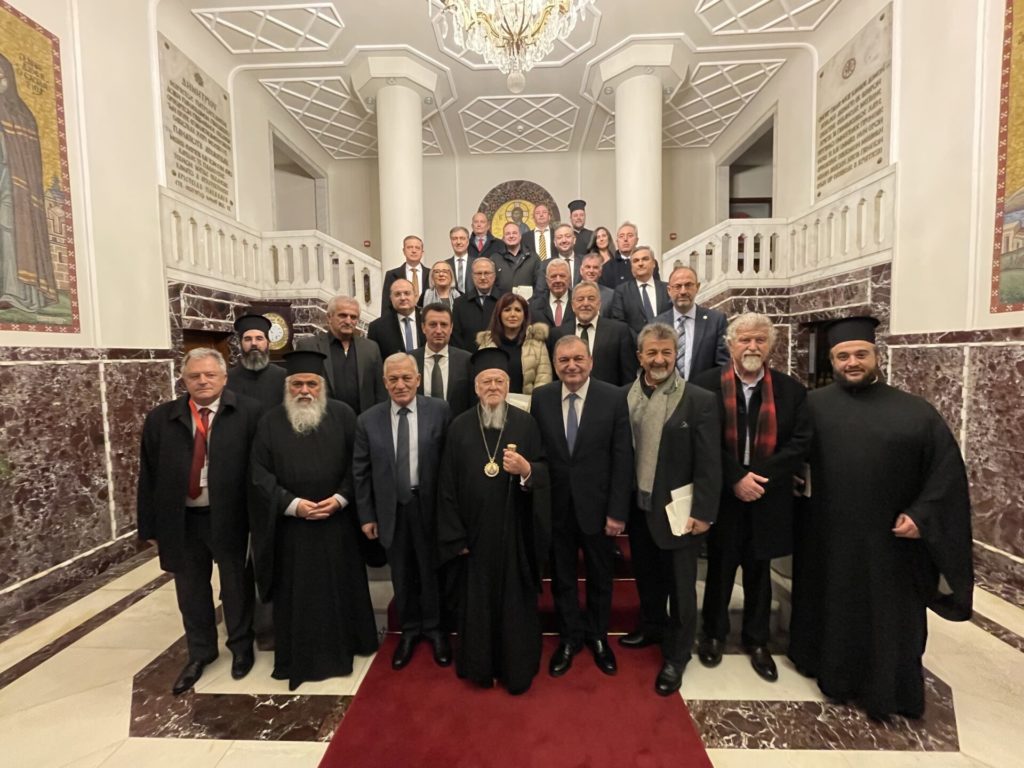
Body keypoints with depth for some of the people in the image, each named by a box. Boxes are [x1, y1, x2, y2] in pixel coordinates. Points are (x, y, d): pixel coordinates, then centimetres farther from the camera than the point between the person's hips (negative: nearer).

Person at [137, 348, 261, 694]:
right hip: (181, 520, 3)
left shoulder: (249, 412, -11)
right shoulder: (160, 418, 1)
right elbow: (149, 476, 4)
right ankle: (199, 652, 44)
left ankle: (241, 646, 41)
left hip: (232, 517, -3)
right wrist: (150, 526, 4)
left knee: (237, 587, 16)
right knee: (191, 590, 20)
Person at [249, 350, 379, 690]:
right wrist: (292, 504, -14)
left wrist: (341, 497, -14)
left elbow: (358, 463, -2)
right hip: (291, 525, 0)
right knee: (297, 592, 11)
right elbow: (260, 472, -3)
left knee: (341, 586, 14)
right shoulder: (271, 422, 0)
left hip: (338, 521, 0)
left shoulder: (342, 414, -2)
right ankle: (300, 656, 28)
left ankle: (343, 647, 35)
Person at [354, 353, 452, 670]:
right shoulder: (368, 420, -1)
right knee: (402, 575, 17)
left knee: (431, 570, 16)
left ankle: (434, 628, 39)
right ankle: (409, 629, 40)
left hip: (429, 505, -1)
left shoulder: (439, 410, -9)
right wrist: (366, 515, 3)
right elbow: (361, 472, 3)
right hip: (390, 509, 2)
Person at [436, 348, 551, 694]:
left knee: (516, 600, 12)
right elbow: (447, 486, -1)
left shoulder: (526, 423, -4)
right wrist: (455, 536, -3)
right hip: (475, 532, 1)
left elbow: (545, 472, -1)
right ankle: (480, 666, 37)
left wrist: (527, 470, -25)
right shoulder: (459, 427, -3)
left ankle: (517, 668, 34)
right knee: (477, 600, 14)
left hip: (515, 532, 0)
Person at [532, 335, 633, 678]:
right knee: (562, 577, 18)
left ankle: (598, 636, 45)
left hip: (596, 505, -1)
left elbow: (623, 458, -9)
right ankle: (569, 637, 42)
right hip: (555, 506, 1)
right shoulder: (540, 398, -4)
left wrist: (617, 511, -10)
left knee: (599, 576, 20)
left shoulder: (614, 397, -10)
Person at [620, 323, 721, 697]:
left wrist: (702, 512, -11)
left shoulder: (700, 400, -12)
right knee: (646, 575, 23)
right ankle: (653, 625, 48)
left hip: (678, 511, -4)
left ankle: (675, 657, 34)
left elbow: (709, 464, -10)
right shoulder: (625, 397, -1)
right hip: (638, 507, 4)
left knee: (679, 586, 12)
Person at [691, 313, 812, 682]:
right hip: (721, 496, -2)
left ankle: (757, 640, 38)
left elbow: (800, 442, -5)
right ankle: (714, 633, 36)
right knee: (719, 568, 15)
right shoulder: (706, 384, -8)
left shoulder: (791, 390, -1)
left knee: (759, 571, 18)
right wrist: (735, 478, -18)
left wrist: (760, 477, -16)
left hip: (767, 498, 2)